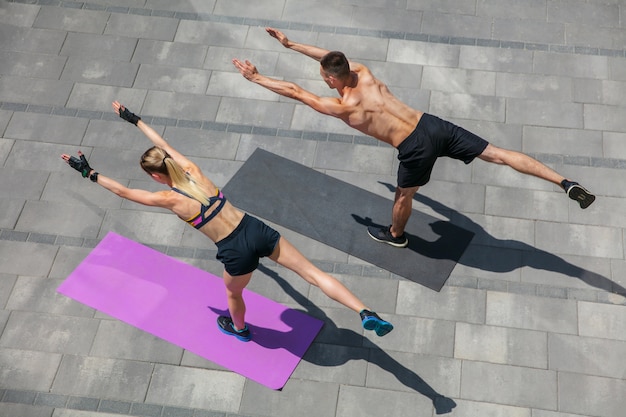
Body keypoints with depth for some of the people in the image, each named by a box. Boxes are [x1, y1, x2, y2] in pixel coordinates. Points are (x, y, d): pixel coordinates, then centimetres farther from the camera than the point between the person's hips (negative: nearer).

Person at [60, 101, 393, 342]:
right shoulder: (192, 169, 8)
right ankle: (366, 314, -5)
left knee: (233, 293, 30)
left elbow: (123, 191, 4)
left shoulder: (169, 199, -4)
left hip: (237, 252, -4)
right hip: (258, 230, 4)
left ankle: (240, 330, 60)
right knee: (312, 273, 2)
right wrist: (135, 119, 35)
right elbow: (164, 144, 24)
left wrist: (90, 173, 15)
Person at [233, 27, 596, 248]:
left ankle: (395, 235, 51)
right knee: (500, 155, 5)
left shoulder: (340, 107, -8)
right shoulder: (363, 72, 8)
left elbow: (295, 91, 0)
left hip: (416, 148, -5)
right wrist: (290, 44, 33)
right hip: (434, 125, 5)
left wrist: (256, 78, 9)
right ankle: (566, 183, 1)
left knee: (404, 195, 23)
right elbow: (330, 56, 25)